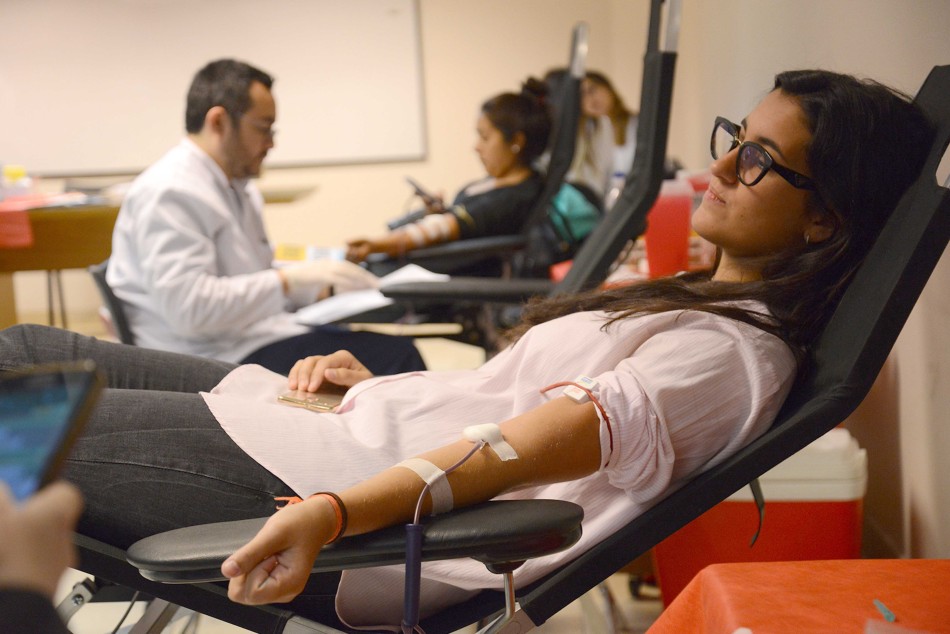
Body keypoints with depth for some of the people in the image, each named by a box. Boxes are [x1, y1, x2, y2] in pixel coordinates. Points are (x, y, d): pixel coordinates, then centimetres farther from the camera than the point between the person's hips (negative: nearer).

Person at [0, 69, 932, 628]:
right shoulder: (688, 299, 15)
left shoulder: (734, 353, -15)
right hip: (362, 428, 9)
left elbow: (583, 425, -32)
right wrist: (375, 384, 8)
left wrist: (332, 512, -44)